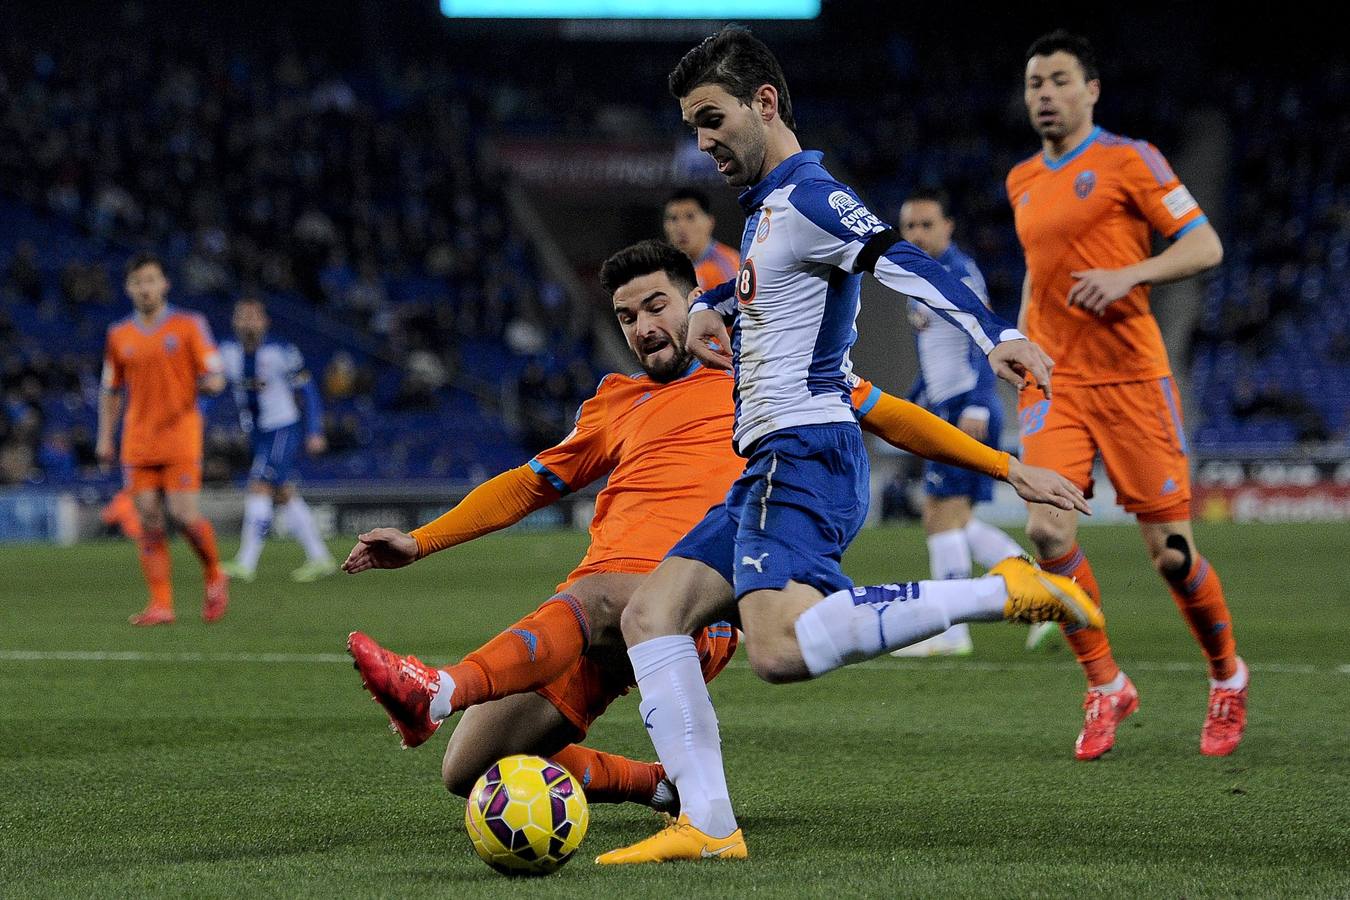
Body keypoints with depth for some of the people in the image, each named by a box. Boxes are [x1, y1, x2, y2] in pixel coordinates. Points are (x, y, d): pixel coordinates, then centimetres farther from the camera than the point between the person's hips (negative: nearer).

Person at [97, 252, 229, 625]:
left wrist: (209, 382, -25)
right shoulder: (119, 335, 11)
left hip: (180, 435, -3)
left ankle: (214, 577, 13)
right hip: (138, 439, 3)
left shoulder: (189, 326, 1)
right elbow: (111, 391, 19)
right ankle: (160, 604, 1)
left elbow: (215, 378, -1)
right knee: (149, 520, -2)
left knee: (183, 514, -12)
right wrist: (105, 437, 12)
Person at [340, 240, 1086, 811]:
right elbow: (528, 486, 35)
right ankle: (659, 784, 7)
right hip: (596, 603, 6)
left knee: (591, 598, -41)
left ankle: (439, 694, -66)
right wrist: (417, 543, 27)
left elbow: (886, 416, 20)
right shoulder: (616, 405, 29)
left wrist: (1006, 466, 15)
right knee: (470, 771, -10)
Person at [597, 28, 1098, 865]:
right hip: (772, 467, 10)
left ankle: (1004, 590, -25)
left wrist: (997, 334, -40)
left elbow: (905, 263, -25)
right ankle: (708, 825, -4)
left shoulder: (807, 198, -8)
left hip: (803, 456, -10)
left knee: (781, 649, -31)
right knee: (650, 614, 4)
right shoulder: (766, 207, 23)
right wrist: (710, 307, 29)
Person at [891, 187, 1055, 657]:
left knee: (943, 516, -9)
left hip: (966, 411, -10)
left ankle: (951, 631, -6)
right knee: (955, 521, 11)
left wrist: (974, 408, -25)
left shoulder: (960, 274, -11)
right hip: (944, 410, 10)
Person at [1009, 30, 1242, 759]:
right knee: (1046, 527, -15)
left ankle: (1227, 678, 22)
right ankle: (1105, 687, 2)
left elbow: (1205, 245, -7)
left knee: (1169, 551, -4)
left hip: (1130, 377, -5)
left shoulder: (1128, 160, -3)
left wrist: (1129, 274, -21)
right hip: (1055, 382, 5)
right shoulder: (1022, 182, 15)